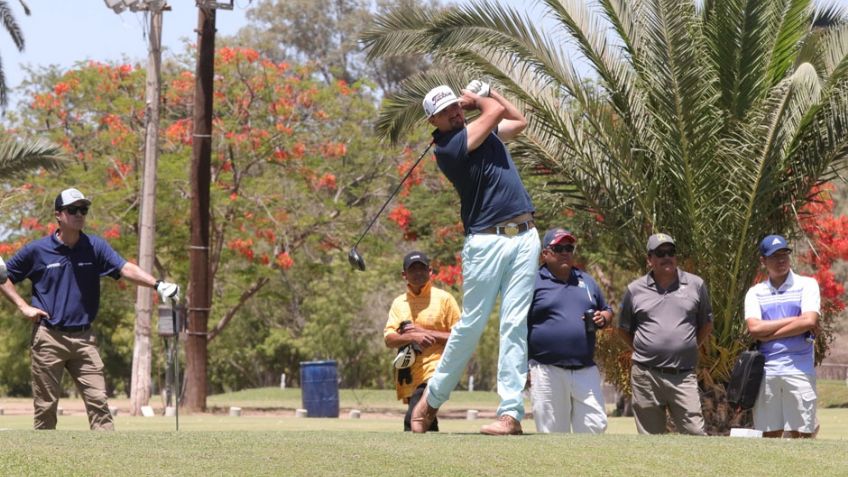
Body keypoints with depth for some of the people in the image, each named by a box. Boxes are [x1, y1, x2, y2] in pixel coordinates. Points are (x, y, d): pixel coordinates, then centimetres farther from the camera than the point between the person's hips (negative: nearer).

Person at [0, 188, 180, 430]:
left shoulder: (96, 247, 2)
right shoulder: (36, 250, -1)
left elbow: (126, 269, -13)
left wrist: (157, 284, -30)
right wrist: (24, 307, -3)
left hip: (83, 338, 1)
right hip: (48, 338, -1)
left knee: (98, 401, -5)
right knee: (46, 406, 3)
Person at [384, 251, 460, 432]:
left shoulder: (443, 298, 2)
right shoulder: (399, 303, 13)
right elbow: (389, 339, 0)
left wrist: (425, 332, -10)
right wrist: (412, 337, -21)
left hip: (434, 373, -5)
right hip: (409, 375, 5)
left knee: (413, 422, -26)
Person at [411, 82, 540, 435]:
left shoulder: (484, 129, 16)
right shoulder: (447, 147, -9)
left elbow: (519, 120, 34)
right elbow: (497, 112, -8)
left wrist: (486, 91, 23)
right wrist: (478, 98, 12)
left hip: (525, 237, 6)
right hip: (486, 242, -6)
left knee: (516, 326, -3)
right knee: (471, 324, -2)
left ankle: (511, 412, -7)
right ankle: (432, 399, 15)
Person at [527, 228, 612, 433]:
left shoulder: (586, 281, 17)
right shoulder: (533, 283, 1)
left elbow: (608, 311, 27)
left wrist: (603, 317, 2)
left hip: (586, 371, 5)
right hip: (547, 372, -4)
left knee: (595, 426, -1)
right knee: (552, 432, 0)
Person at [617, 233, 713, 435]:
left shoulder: (695, 285, 7)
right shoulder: (635, 289, 6)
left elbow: (706, 324, 16)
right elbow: (624, 329, 17)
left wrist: (689, 349, 9)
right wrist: (642, 351, 7)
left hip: (683, 376, 0)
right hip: (646, 376, 0)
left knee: (694, 432, -8)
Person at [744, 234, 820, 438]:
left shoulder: (806, 285, 4)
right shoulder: (755, 293, 10)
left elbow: (809, 322, -11)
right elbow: (754, 328, -5)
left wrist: (769, 334, -5)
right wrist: (794, 319, -7)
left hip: (799, 369, -3)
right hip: (766, 370, 3)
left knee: (801, 433, -3)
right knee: (770, 434, 5)